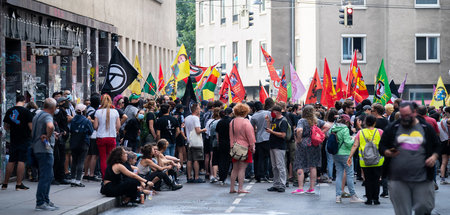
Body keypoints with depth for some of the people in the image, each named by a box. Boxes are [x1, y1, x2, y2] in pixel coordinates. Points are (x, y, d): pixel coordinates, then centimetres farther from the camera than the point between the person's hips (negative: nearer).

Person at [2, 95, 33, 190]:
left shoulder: (9, 111, 4)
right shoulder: (26, 111, -9)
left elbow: (6, 127, 11)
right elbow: (31, 126, -12)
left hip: (13, 139, 4)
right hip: (24, 139, -4)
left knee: (11, 161, 12)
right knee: (21, 161, -3)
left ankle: (5, 183, 16)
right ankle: (19, 184, -4)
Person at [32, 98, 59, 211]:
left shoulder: (37, 116, 17)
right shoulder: (47, 116, -14)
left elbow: (33, 132, 28)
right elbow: (50, 126, -36)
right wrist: (48, 138, -22)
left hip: (37, 148, 10)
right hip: (45, 150, -10)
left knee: (48, 176, 17)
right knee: (45, 176, -8)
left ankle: (46, 201, 21)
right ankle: (40, 203, -8)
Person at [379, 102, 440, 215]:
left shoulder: (426, 128, 8)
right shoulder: (392, 128, 7)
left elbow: (437, 146, 16)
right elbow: (382, 147, 11)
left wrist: (434, 157, -4)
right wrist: (388, 153, -11)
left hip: (422, 179, 0)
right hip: (398, 179, 0)